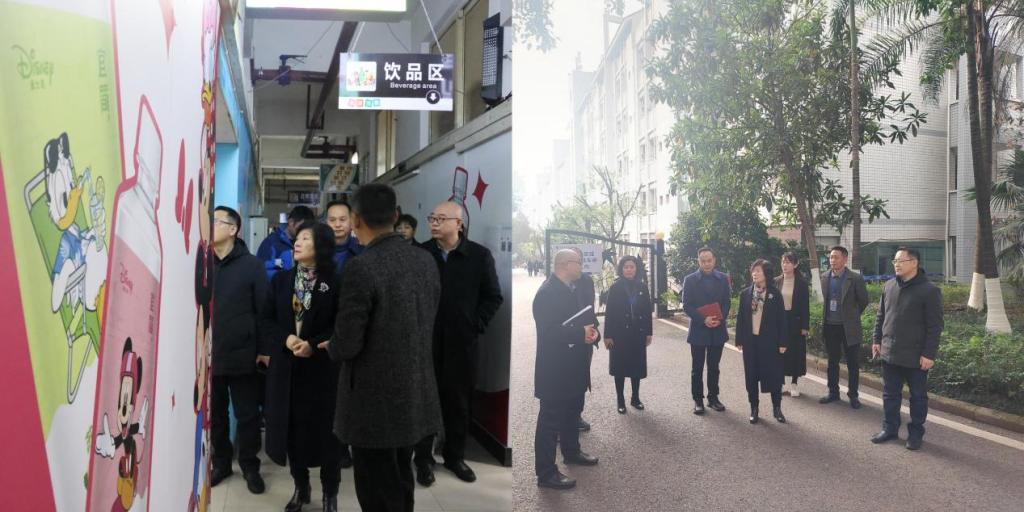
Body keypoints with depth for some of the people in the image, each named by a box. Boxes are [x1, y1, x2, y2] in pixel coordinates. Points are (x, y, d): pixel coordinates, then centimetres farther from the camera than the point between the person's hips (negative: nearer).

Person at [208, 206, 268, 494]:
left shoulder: (252, 265, -2)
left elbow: (263, 310, -2)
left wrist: (263, 349, -4)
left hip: (242, 355, -2)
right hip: (209, 355, 2)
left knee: (247, 415, 7)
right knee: (214, 414, 13)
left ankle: (250, 466, 22)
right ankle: (221, 463, 30)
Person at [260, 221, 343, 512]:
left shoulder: (334, 283, -5)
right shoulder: (280, 280, 8)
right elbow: (267, 319, 6)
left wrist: (313, 344, -19)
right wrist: (285, 339, -13)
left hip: (322, 367, -3)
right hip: (286, 366, 4)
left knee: (325, 428, 3)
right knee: (292, 427, 9)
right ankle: (300, 487, 27)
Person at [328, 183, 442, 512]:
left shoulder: (361, 268, -20)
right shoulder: (426, 261, 1)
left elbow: (346, 346, -18)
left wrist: (333, 347, 4)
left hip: (375, 401, -7)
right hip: (416, 396, 7)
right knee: (400, 481, 23)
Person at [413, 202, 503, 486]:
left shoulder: (479, 255, -3)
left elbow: (493, 297, 2)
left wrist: (475, 325, -4)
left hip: (461, 341, 0)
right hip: (425, 341, 0)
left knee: (458, 401, 11)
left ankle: (455, 456, 27)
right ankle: (423, 459, 20)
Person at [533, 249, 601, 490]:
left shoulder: (568, 290, 11)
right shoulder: (548, 292, -20)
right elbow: (548, 331, -27)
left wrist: (590, 331, -6)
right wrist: (581, 334, -23)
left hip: (570, 366, 10)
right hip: (554, 369, -10)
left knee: (571, 412, 23)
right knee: (550, 419, -2)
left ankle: (572, 452, 42)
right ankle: (546, 473, 6)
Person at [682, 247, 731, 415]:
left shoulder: (722, 279, 5)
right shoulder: (690, 280, -3)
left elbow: (726, 303, 5)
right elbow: (686, 306, -7)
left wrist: (720, 319, -13)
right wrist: (703, 319, -19)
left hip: (717, 330, 2)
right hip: (698, 330, -2)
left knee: (714, 367, 10)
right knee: (697, 368, 4)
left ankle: (713, 397, 21)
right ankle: (698, 400, 12)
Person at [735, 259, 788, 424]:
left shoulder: (775, 293, -3)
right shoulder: (745, 293, 4)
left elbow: (781, 319, -3)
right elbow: (740, 318, 6)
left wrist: (782, 342, -7)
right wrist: (739, 340, 2)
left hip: (769, 341, -2)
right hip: (750, 341, 2)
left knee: (774, 374, 3)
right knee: (751, 375, 7)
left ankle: (777, 408, 16)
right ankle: (753, 409, 18)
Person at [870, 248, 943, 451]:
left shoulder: (929, 290, -12)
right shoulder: (889, 286, 6)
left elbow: (935, 326, -13)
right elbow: (880, 316, 14)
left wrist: (929, 354, -15)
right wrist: (877, 340, 10)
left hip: (916, 356, -5)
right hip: (889, 353, 5)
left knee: (918, 396, 9)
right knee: (890, 394, 13)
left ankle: (916, 433, 21)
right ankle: (890, 428, 25)